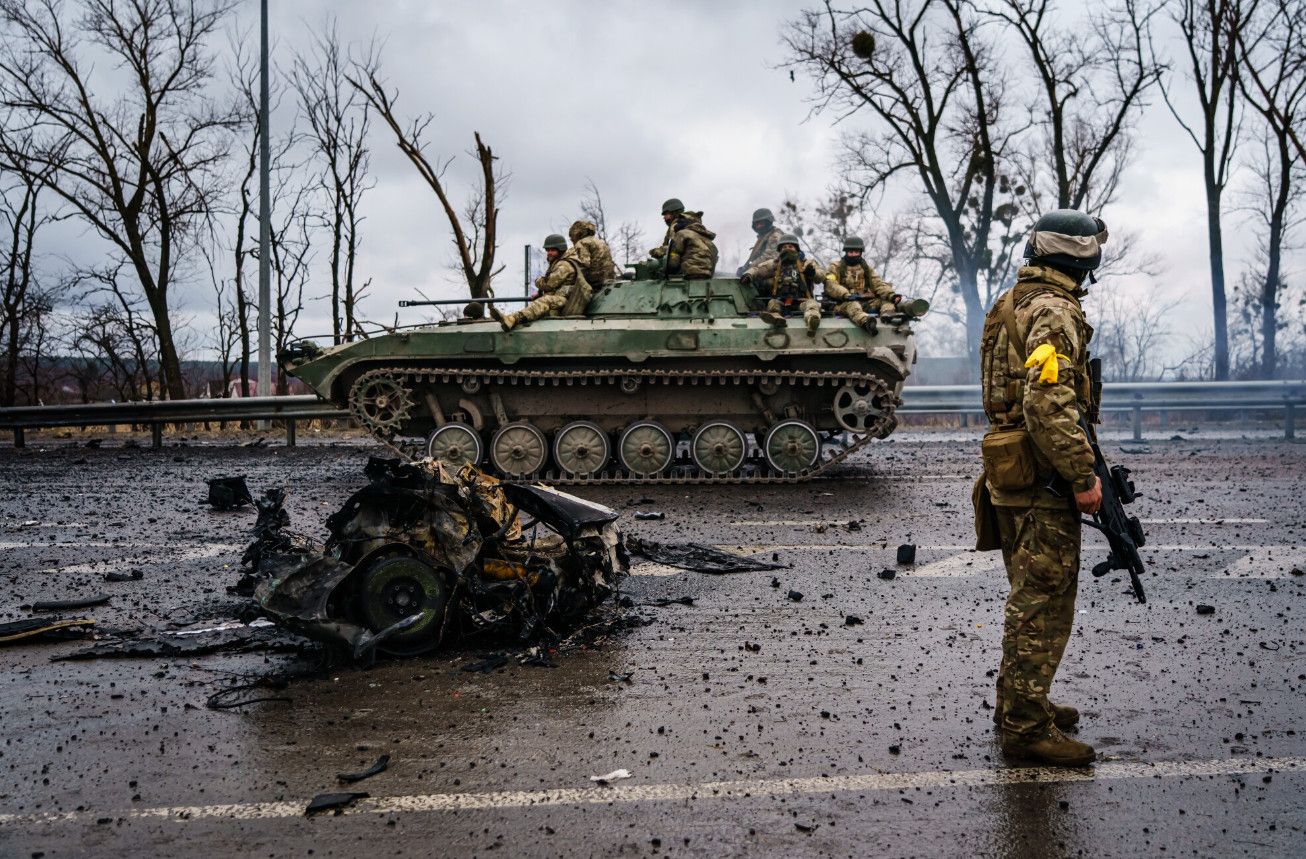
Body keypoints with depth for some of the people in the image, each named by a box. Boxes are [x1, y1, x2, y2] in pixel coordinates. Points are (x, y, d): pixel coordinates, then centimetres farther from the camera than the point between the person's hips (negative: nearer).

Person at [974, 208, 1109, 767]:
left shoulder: (1012, 305, 15)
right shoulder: (1054, 312, -16)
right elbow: (1048, 407, -26)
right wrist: (1083, 477, -21)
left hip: (1012, 475, 10)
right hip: (1042, 481, -10)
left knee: (1030, 600, 19)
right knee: (1044, 605, -3)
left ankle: (1018, 704, 30)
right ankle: (1026, 727, 4)